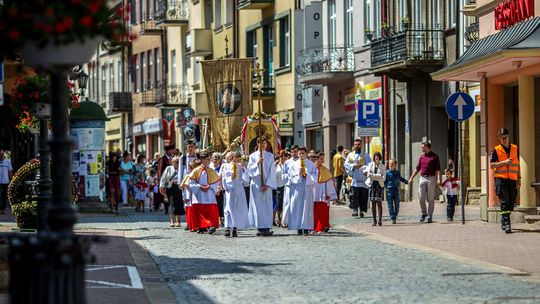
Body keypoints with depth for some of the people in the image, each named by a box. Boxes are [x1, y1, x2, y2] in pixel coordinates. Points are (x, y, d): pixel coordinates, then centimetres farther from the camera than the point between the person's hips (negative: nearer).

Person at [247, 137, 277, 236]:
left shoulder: (270, 156, 7)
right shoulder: (253, 156, 7)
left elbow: (272, 171, 1)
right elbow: (249, 170, 1)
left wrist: (267, 184, -8)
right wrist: (257, 163, -16)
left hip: (267, 184, 0)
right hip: (256, 183, 0)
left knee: (267, 205, -3)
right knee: (258, 205, -4)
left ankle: (266, 228, -4)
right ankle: (260, 228, -3)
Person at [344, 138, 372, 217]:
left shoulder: (365, 155, 9)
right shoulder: (350, 155, 15)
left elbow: (369, 165, -1)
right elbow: (346, 164, 7)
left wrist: (365, 171, -21)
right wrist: (353, 166, -11)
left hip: (363, 178, 0)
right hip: (354, 178, 1)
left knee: (363, 195, -1)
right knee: (354, 195, -10)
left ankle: (362, 210, 6)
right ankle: (355, 209, -12)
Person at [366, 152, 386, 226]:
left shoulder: (383, 166, 6)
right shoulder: (370, 165, 10)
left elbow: (384, 178, -2)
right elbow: (368, 174, -3)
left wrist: (373, 176, -10)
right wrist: (378, 175, -9)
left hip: (380, 185, -2)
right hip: (372, 185, 2)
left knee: (379, 203, -7)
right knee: (373, 203, 0)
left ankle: (380, 220, -10)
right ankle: (374, 220, 4)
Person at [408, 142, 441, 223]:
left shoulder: (435, 157, 1)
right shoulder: (421, 157, 15)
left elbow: (437, 169, -5)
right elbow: (417, 168, 19)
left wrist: (438, 179, -17)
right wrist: (411, 178, 14)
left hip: (431, 178, -4)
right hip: (422, 178, 4)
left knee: (431, 199, -1)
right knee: (421, 198, 0)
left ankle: (430, 216, 4)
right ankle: (424, 213, 17)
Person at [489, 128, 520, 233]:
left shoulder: (515, 149, 13)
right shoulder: (496, 150, 1)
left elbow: (517, 165, 18)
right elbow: (491, 165, -4)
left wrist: (519, 179, 14)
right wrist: (504, 162, -14)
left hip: (512, 180, 4)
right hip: (501, 179, -4)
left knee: (511, 202, 6)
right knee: (504, 202, -11)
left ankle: (503, 222, 22)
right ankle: (506, 224, -16)